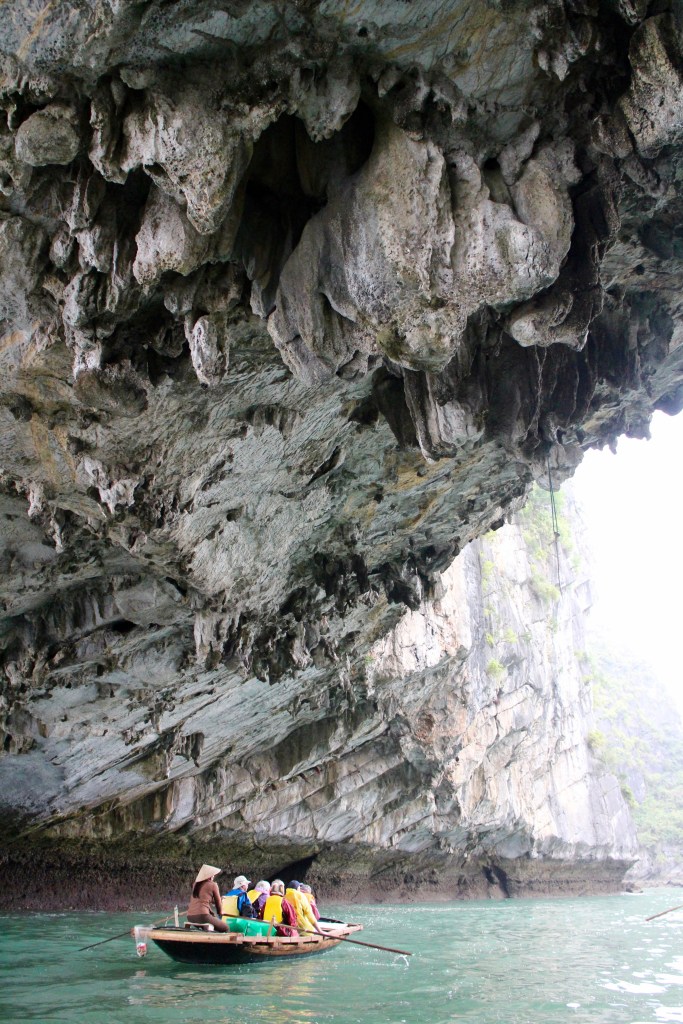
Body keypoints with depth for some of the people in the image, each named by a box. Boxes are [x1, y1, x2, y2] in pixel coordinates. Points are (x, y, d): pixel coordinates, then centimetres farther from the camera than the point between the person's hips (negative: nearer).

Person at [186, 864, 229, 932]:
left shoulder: (195, 884, 16)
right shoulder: (213, 885, 0)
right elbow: (218, 902, 10)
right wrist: (219, 913, 28)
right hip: (202, 915, -7)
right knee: (226, 928, 6)